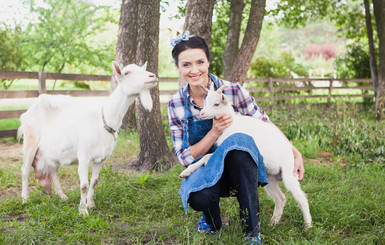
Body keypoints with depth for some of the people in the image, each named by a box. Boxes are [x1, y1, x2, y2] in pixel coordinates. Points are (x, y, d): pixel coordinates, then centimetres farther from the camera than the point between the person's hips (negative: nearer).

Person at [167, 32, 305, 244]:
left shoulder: (233, 91, -12)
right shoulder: (176, 105, -6)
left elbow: (264, 125, 0)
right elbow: (185, 157, -7)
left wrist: (295, 153, -7)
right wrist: (214, 133, -22)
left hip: (240, 171, -1)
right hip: (205, 173, 1)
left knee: (238, 140, -37)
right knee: (198, 197, -37)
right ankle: (211, 221, 4)